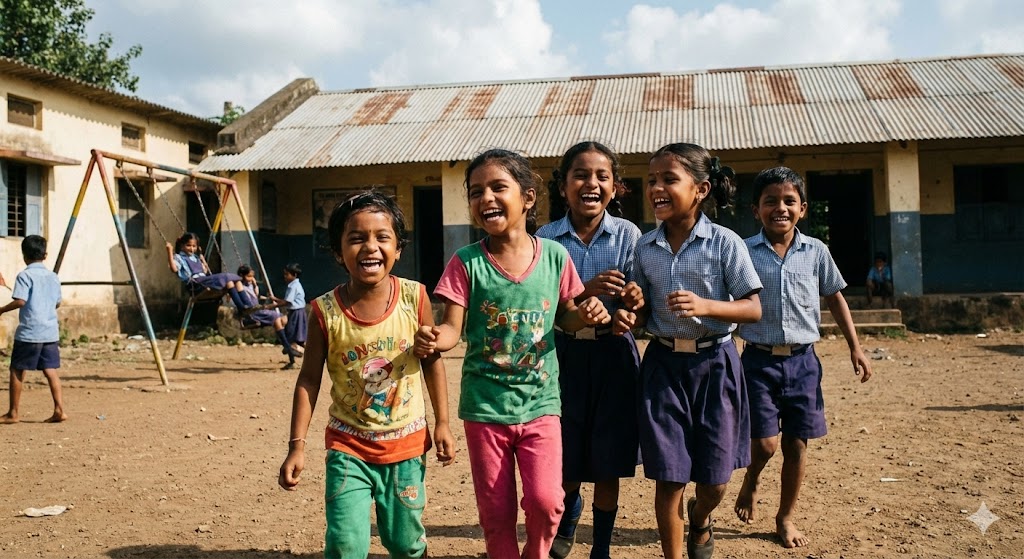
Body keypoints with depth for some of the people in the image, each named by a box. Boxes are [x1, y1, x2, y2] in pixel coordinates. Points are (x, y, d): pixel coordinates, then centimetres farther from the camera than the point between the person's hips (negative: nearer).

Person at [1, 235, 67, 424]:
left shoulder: (25, 276, -8)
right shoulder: (53, 277, 11)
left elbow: (20, 301, -17)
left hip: (29, 332, -5)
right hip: (51, 331, 5)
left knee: (17, 370, 7)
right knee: (50, 370, 5)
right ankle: (59, 410, -3)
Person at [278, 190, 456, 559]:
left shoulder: (414, 297, -11)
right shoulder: (326, 311, -13)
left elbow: (432, 361, 0)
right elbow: (309, 379, -4)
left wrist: (442, 424, 3)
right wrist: (297, 445, -6)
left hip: (406, 444, 1)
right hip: (348, 447, -1)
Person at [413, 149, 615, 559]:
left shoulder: (554, 256, -3)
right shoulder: (467, 263, -8)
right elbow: (453, 329, -9)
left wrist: (585, 315, -12)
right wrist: (434, 339, -32)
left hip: (540, 403, 1)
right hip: (485, 406, 0)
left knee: (545, 500, -8)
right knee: (496, 511, 8)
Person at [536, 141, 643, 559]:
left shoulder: (627, 234, -3)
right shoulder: (546, 238, -3)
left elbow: (635, 297, -4)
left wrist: (629, 313, -28)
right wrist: (585, 290, -24)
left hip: (613, 355, 0)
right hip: (563, 353, 1)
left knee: (608, 462, 8)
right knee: (565, 458, 13)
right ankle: (570, 511, 46)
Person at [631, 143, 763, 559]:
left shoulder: (725, 243, -8)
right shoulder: (645, 247, 2)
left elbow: (753, 309, -8)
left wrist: (706, 306, -24)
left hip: (713, 363, -2)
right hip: (664, 364, 2)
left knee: (713, 480, 7)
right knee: (668, 477, 3)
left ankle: (700, 517, 42)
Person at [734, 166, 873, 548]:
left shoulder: (815, 251, 2)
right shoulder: (744, 252, -5)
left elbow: (835, 298, 13)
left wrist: (855, 347, 10)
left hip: (802, 360, 2)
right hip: (759, 360, -2)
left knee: (796, 444, 7)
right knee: (764, 442, -6)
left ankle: (786, 516, 26)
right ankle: (750, 485, 28)